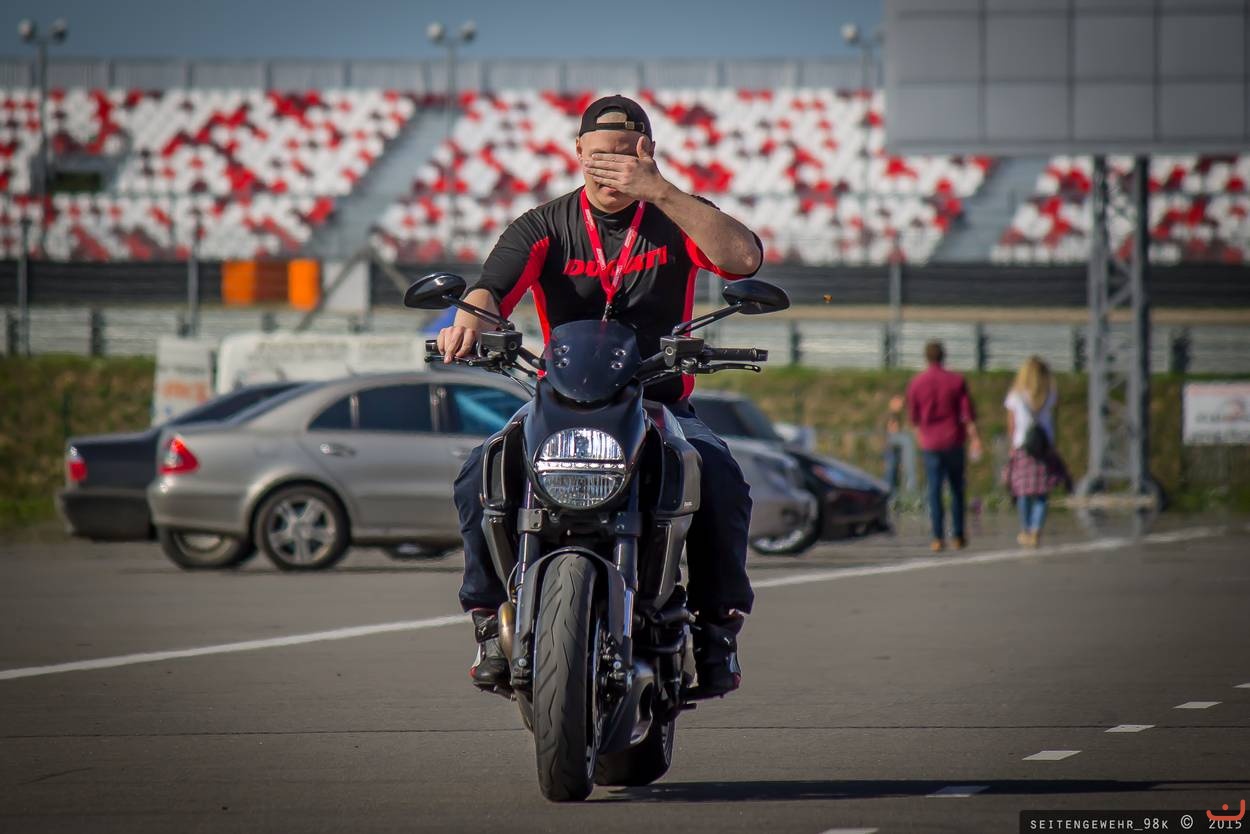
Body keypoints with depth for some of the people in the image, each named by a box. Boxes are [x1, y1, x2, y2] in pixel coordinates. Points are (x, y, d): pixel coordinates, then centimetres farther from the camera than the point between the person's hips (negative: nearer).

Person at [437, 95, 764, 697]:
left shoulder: (676, 218, 3)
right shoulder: (545, 227, 5)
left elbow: (743, 258, -18)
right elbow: (496, 283, -12)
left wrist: (657, 190, -27)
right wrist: (469, 314, -39)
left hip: (661, 404, -1)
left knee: (721, 478, -32)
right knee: (479, 477, -27)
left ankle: (718, 626, -16)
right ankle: (491, 619, -12)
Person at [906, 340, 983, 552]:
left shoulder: (916, 383, -3)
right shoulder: (957, 380, -4)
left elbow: (913, 417, 5)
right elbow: (967, 413, -7)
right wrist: (975, 438, -5)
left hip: (930, 443, 0)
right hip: (954, 441, 0)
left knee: (934, 490, 1)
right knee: (957, 489, 11)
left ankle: (938, 538, -6)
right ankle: (958, 536, 12)